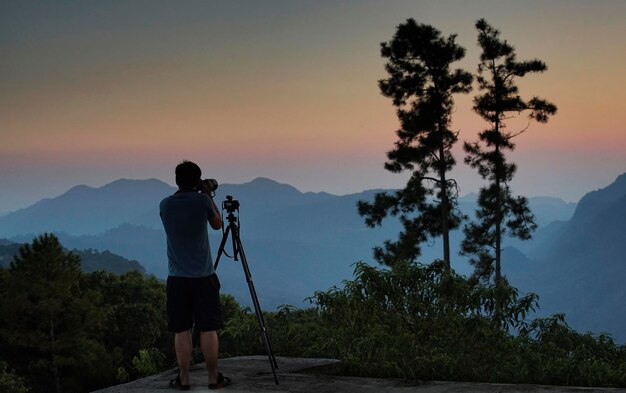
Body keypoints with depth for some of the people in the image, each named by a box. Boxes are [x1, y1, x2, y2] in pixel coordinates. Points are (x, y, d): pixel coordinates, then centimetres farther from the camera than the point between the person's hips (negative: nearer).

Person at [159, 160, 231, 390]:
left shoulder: (165, 205, 2)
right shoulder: (201, 201, -7)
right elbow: (217, 224, 10)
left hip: (177, 277, 2)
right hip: (203, 276, -2)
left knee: (182, 330, 5)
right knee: (208, 329, 4)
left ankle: (183, 379, 7)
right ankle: (213, 378, 9)